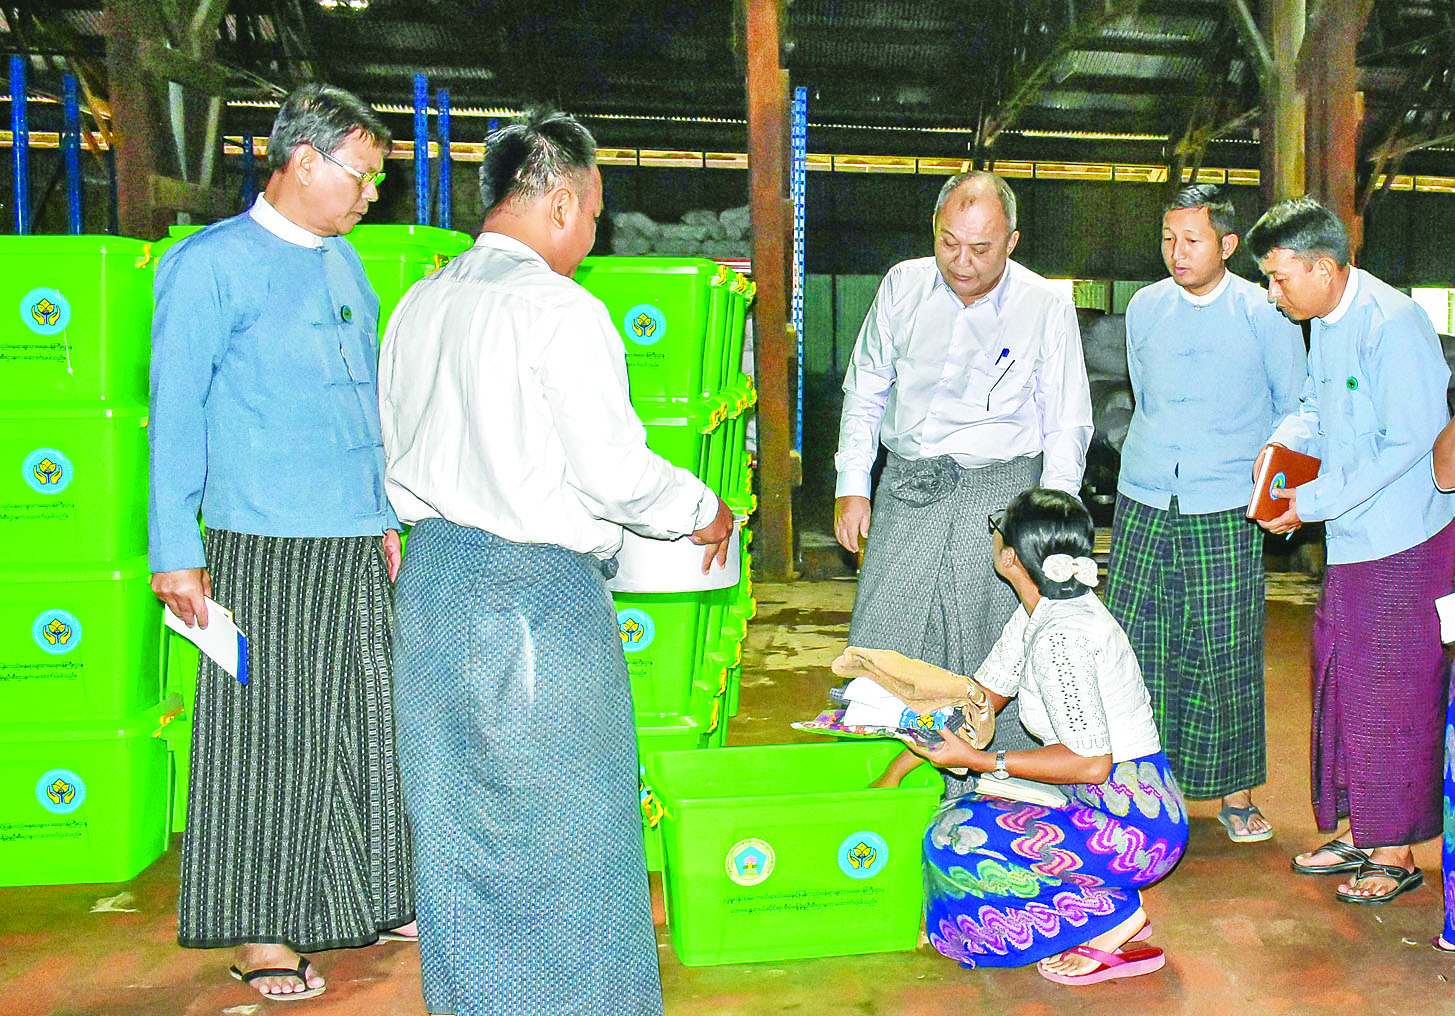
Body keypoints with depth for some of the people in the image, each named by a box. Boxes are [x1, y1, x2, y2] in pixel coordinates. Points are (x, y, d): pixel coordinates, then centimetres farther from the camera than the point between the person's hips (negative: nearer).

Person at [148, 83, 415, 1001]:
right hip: (264, 545, -7)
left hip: (356, 544, 7)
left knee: (368, 721, 12)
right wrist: (176, 553, -10)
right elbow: (176, 413, -7)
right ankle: (262, 933, 15)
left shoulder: (345, 263, 16)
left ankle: (370, 900, 27)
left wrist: (387, 516, 20)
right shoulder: (211, 265, -6)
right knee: (267, 732, 1)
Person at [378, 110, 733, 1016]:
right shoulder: (559, 310, -15)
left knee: (456, 819, 17)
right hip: (537, 591, -8)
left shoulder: (421, 304, 9)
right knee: (560, 822, 6)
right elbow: (615, 472, -17)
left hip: (431, 573, 8)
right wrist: (703, 512, 0)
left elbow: (400, 449, 15)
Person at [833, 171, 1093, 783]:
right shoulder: (903, 286, 5)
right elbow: (864, 392, 15)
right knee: (879, 648, 1)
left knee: (995, 659, -1)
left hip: (1001, 492, -2)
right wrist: (852, 486, 8)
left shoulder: (1046, 306, -2)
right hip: (907, 489, 3)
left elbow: (1068, 424, 4)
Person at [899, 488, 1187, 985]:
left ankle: (1115, 916, -5)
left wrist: (978, 761, -19)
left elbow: (1090, 763, -24)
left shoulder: (1059, 636, -24)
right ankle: (1111, 898, 11)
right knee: (958, 811, 13)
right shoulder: (1041, 611, 6)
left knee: (956, 840, -17)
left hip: (1133, 826, -10)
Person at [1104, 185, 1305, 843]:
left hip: (1226, 515, -3)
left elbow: (1294, 411, 7)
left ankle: (1235, 793, 18)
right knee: (1133, 642, 2)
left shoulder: (1266, 314, -1)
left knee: (1224, 654, 2)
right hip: (1143, 504, 3)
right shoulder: (1144, 308, 8)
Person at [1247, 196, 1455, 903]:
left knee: (1393, 696, 0)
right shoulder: (1325, 321, 9)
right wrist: (1284, 443, -1)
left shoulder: (1392, 324, -19)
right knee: (1341, 682, 14)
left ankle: (1397, 853, 14)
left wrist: (1313, 502, -20)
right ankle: (1355, 830, 27)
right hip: (1352, 541, 9)